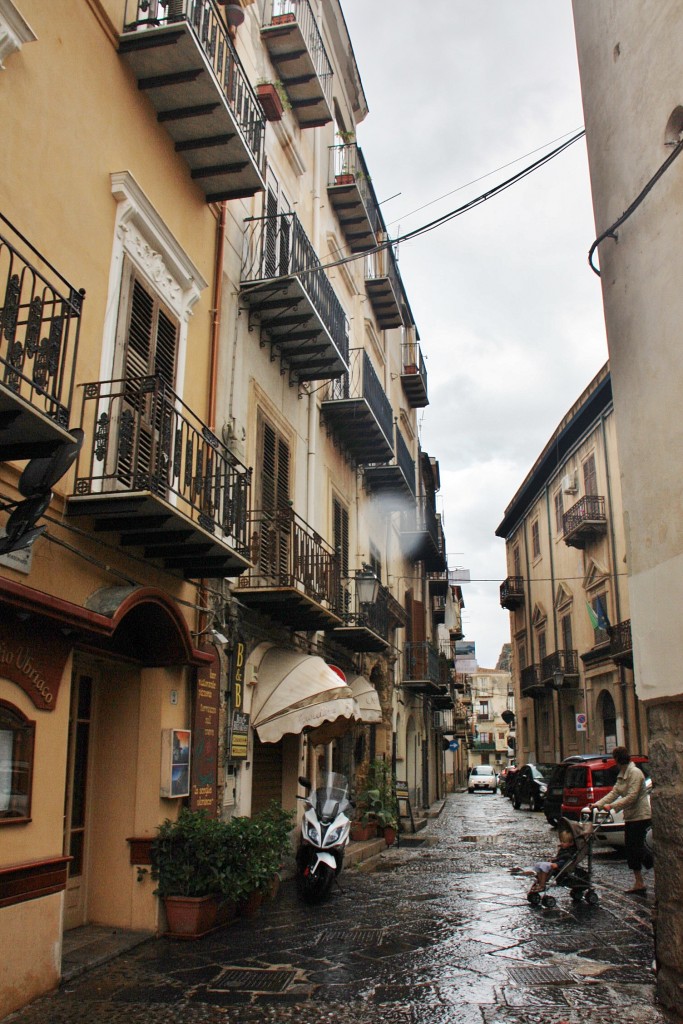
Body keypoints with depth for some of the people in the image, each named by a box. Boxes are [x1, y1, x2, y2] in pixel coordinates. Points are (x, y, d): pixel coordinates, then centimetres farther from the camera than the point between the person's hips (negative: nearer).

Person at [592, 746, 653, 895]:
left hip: (640, 816, -9)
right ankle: (638, 883, 16)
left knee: (637, 848, -9)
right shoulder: (622, 774, 13)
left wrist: (612, 806, -25)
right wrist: (598, 804, -1)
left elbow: (631, 797, -23)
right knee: (630, 849, 10)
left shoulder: (635, 773, -17)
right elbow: (614, 792, 10)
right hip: (630, 817, 9)